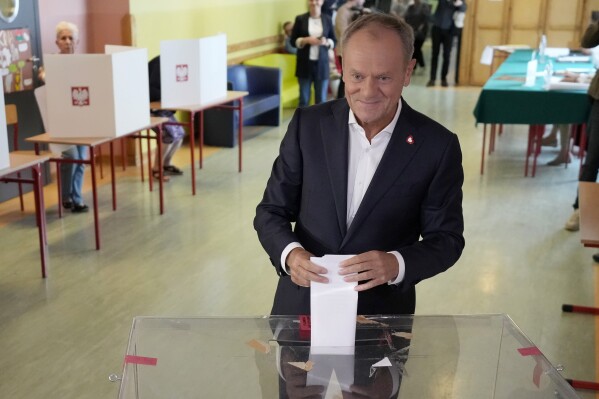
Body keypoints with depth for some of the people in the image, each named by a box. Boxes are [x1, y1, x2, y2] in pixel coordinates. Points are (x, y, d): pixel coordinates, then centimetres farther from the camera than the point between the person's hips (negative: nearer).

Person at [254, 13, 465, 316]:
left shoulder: (438, 146, -10)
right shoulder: (307, 125, -7)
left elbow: (446, 238, -5)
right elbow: (271, 211, -1)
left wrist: (397, 264, -25)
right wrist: (290, 253, -21)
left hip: (382, 315, -1)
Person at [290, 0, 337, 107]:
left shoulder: (327, 19, 5)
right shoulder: (300, 19, 2)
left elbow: (334, 41, 8)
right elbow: (293, 41, 2)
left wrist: (326, 42, -13)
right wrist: (306, 40, -15)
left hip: (321, 64, 1)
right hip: (305, 64, 0)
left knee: (321, 100, 3)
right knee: (304, 99, 6)